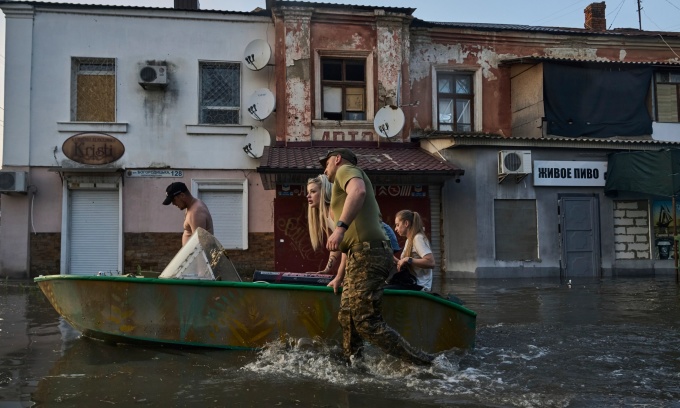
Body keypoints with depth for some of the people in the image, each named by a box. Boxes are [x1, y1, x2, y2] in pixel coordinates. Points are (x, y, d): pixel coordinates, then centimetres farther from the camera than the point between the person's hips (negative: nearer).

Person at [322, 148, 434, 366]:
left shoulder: (346, 169, 4)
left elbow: (358, 191, -24)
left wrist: (340, 226, -34)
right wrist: (340, 276, 34)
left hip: (368, 256, -10)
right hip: (362, 256, 10)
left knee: (367, 323, -12)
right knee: (347, 318, 11)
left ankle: (425, 364, -8)